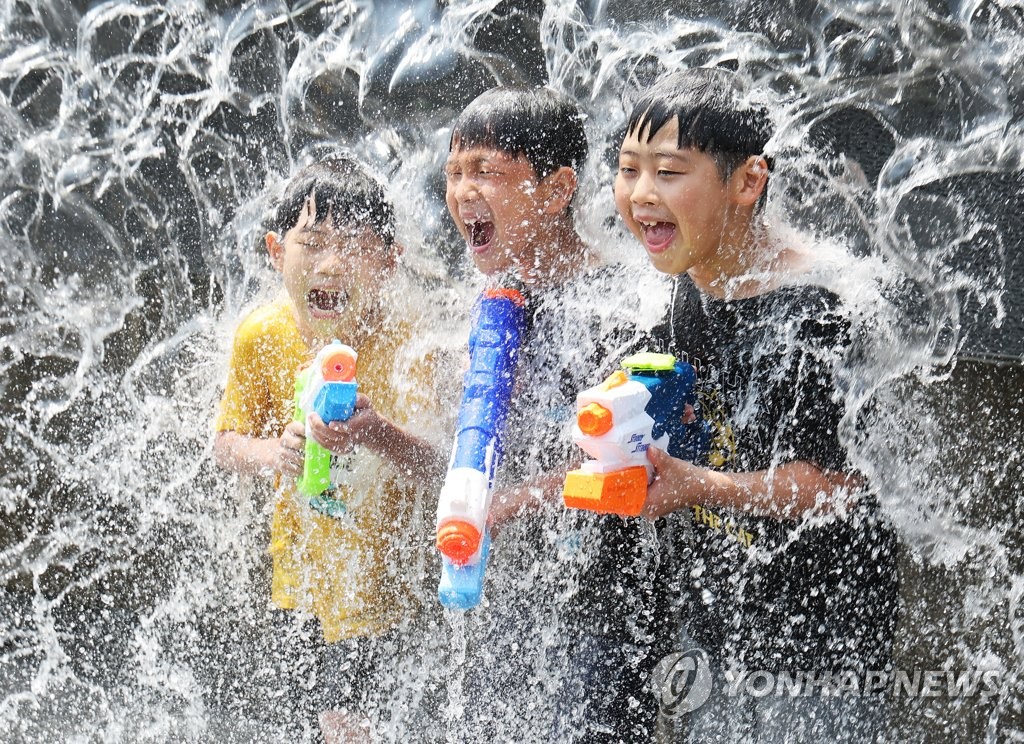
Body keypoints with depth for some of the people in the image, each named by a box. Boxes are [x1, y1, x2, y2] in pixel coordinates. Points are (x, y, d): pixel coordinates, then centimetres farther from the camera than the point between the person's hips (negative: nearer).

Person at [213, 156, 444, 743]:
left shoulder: (406, 340, -24)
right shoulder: (262, 335, -13)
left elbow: (441, 467, -26)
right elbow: (227, 440, -5)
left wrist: (378, 436, -46)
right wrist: (270, 453, -27)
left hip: (381, 561, -4)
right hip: (302, 557, 4)